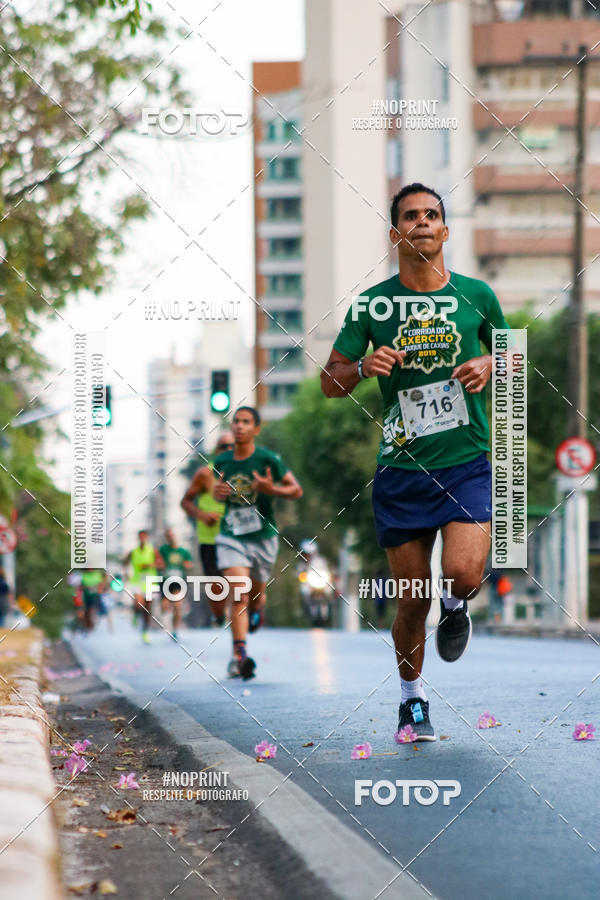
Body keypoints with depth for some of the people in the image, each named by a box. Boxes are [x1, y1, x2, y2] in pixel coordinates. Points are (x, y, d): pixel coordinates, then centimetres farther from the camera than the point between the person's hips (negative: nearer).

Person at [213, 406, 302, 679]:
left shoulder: (268, 459, -8)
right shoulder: (222, 461, 2)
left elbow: (296, 490, -3)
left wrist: (272, 490, -22)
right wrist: (217, 492, -3)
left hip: (263, 537, 0)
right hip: (231, 536, 1)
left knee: (255, 596, 13)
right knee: (240, 595, -16)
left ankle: (257, 609, 52)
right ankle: (240, 655, -21)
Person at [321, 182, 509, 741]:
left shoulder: (476, 295, 3)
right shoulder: (370, 306, 1)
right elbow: (330, 383, 7)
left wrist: (489, 366, -4)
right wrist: (364, 367, -14)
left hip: (467, 462, 0)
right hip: (401, 468, 0)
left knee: (464, 574, -21)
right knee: (413, 598, 3)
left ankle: (456, 607, 17)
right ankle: (412, 698, 26)